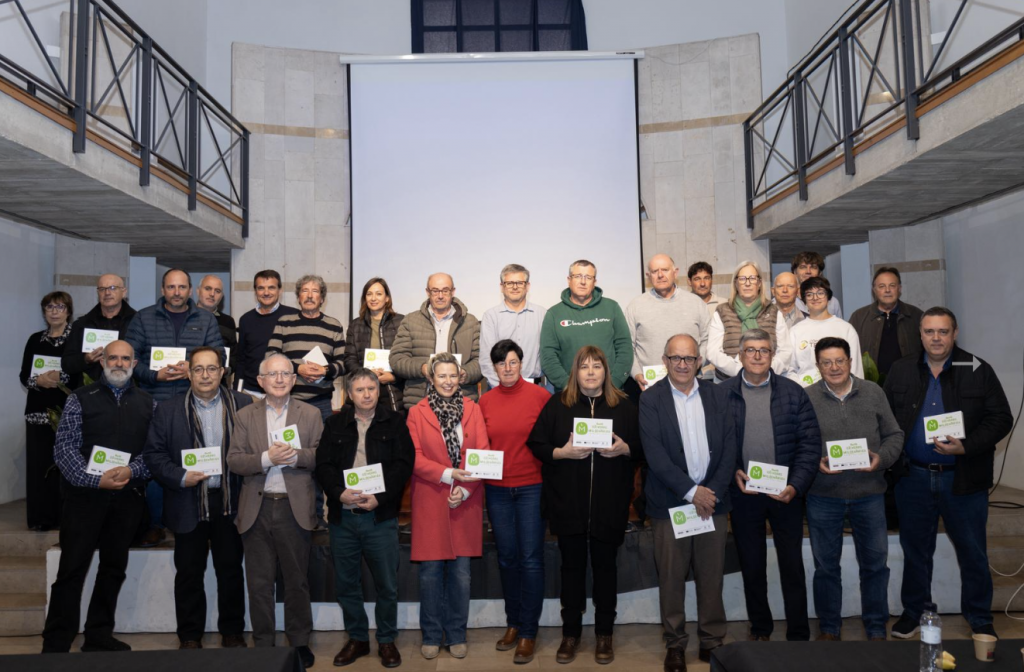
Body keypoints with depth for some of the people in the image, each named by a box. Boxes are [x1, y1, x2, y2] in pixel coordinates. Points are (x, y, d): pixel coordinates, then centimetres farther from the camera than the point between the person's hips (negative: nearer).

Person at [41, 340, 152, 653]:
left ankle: (99, 636, 25)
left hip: (127, 497, 3)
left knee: (114, 568, 12)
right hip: (85, 495, -3)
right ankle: (56, 644, 11)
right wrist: (96, 480, -16)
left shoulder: (147, 402, 7)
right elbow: (64, 448, -6)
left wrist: (131, 470, -15)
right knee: (72, 569, -1)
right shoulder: (80, 399, 0)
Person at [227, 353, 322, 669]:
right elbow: (233, 460, -1)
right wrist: (266, 458, -16)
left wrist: (296, 455, -19)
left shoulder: (311, 414, 3)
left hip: (296, 509, -1)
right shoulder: (245, 415, 6)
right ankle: (263, 644, 24)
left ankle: (300, 642, 24)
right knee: (259, 583, 10)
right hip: (257, 509, 1)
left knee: (297, 580, 10)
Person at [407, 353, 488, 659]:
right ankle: (432, 635, 21)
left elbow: (483, 453, 1)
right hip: (430, 503, -1)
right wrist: (449, 474, -17)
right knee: (430, 572, 5)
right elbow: (414, 457, -6)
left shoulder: (472, 409, 6)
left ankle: (457, 635, 22)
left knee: (461, 572, 7)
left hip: (465, 503, 1)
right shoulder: (417, 412, 1)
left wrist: (466, 488, -11)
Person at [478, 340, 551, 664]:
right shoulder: (485, 401, 4)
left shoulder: (540, 395, -6)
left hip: (531, 487, -3)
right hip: (497, 489, 3)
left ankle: (528, 632, 13)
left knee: (531, 559, 0)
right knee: (507, 557, 12)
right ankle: (512, 623, 28)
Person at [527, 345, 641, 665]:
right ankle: (570, 634, 24)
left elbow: (642, 448, 6)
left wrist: (624, 449, -14)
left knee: (605, 567, 9)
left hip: (609, 504, 0)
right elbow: (536, 443, 0)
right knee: (572, 566, 9)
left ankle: (605, 635, 25)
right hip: (568, 503, 0)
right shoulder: (557, 404, 2)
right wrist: (562, 452, -16)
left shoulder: (624, 405, 4)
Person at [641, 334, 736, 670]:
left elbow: (729, 448, 3)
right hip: (670, 502, -2)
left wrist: (713, 492, -7)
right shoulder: (650, 399, -3)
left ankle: (713, 640, 25)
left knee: (712, 576, 9)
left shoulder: (717, 396, 7)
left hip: (713, 500, 2)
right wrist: (692, 492, -14)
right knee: (671, 577, 5)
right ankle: (675, 644, 20)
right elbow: (655, 454, -11)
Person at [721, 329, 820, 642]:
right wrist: (733, 472, -15)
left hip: (786, 493, 0)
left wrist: (795, 486, -13)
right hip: (743, 494, 0)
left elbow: (810, 443, -4)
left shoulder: (794, 393, -1)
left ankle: (798, 636, 23)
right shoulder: (722, 394, -2)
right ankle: (760, 630, 32)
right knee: (751, 566, 14)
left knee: (792, 566, 8)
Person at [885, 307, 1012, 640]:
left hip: (964, 478, -1)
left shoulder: (978, 371, -4)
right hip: (913, 477, 2)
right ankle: (913, 612, 31)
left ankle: (980, 619, 31)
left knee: (972, 552, 12)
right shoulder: (901, 371, 3)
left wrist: (966, 447, -18)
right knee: (915, 549, 15)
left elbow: (1001, 418, -6)